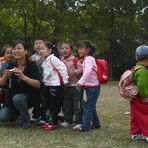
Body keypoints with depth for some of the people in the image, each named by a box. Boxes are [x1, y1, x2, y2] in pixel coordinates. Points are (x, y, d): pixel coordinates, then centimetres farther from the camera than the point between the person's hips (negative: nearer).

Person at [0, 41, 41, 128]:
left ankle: (26, 121, -10)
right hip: (14, 97, 4)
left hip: (30, 97, -4)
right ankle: (15, 114, 18)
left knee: (17, 98, -36)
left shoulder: (32, 65, -12)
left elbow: (38, 84, -22)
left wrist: (23, 76, -34)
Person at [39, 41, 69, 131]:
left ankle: (54, 123, 6)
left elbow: (62, 68, -17)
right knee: (48, 105, 13)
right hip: (47, 85, 9)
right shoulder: (45, 61, 14)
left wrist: (65, 80, -15)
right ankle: (49, 121, 23)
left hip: (55, 85, -9)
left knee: (54, 105, -2)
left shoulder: (53, 59, -13)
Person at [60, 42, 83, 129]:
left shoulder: (75, 60, -9)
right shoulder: (61, 61, 9)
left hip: (76, 86, -7)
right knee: (67, 104, 14)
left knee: (77, 105, -4)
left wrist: (75, 72, -26)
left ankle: (79, 122, 2)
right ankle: (68, 120, 26)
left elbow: (81, 68, -11)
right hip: (66, 86, 7)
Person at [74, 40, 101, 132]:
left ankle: (85, 126, 0)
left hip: (93, 87, -10)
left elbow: (88, 71, -30)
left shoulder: (89, 59, -15)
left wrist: (80, 82, -34)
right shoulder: (87, 59, 16)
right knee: (91, 106, 18)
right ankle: (96, 123, 30)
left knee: (88, 107, -5)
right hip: (90, 86, 10)